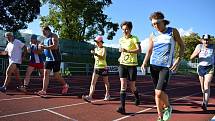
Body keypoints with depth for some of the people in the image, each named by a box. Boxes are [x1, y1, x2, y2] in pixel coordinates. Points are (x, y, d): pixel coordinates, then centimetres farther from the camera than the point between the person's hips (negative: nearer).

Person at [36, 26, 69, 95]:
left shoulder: (54, 36, -9)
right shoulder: (46, 39, 18)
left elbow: (55, 46, -25)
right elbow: (46, 48, 28)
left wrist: (44, 47, -21)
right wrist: (41, 46, 7)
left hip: (55, 59, -8)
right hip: (48, 59, 8)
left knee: (56, 76, 1)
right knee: (46, 74, -2)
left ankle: (65, 85, 23)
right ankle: (44, 90, -1)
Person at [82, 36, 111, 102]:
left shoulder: (104, 49, -7)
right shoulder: (95, 49, 11)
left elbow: (103, 57, -24)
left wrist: (96, 54, -36)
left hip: (103, 68, -5)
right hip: (96, 68, 5)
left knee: (106, 82, 11)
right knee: (93, 82, -9)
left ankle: (107, 95, 28)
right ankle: (90, 96, -15)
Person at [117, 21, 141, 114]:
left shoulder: (134, 38, -5)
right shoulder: (121, 40, 11)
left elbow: (139, 50, -21)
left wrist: (128, 51, -34)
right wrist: (121, 57, 10)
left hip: (132, 65, -4)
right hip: (122, 64, 4)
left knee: (132, 87, 6)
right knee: (123, 85, -9)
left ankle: (137, 97, 39)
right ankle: (122, 107, -10)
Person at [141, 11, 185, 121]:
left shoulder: (173, 31, 1)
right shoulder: (153, 35, 7)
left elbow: (182, 46, 6)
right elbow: (149, 51, 9)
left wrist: (178, 60, -8)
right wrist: (144, 62, -8)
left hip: (166, 66, -3)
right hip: (153, 65, 4)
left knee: (159, 92, -16)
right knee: (157, 92, 8)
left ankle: (167, 107, 18)